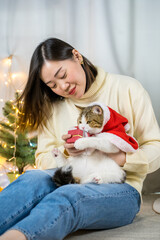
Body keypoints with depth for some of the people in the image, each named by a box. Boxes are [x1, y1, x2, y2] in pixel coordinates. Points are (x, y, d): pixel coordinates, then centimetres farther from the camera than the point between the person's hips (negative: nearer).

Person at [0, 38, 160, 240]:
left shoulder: (127, 89, 4)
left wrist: (121, 158, -17)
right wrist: (66, 152, -8)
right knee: (35, 178, -32)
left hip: (120, 189, -3)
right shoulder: (51, 106, 15)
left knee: (69, 196, -37)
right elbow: (42, 160, 14)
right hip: (71, 181, 4)